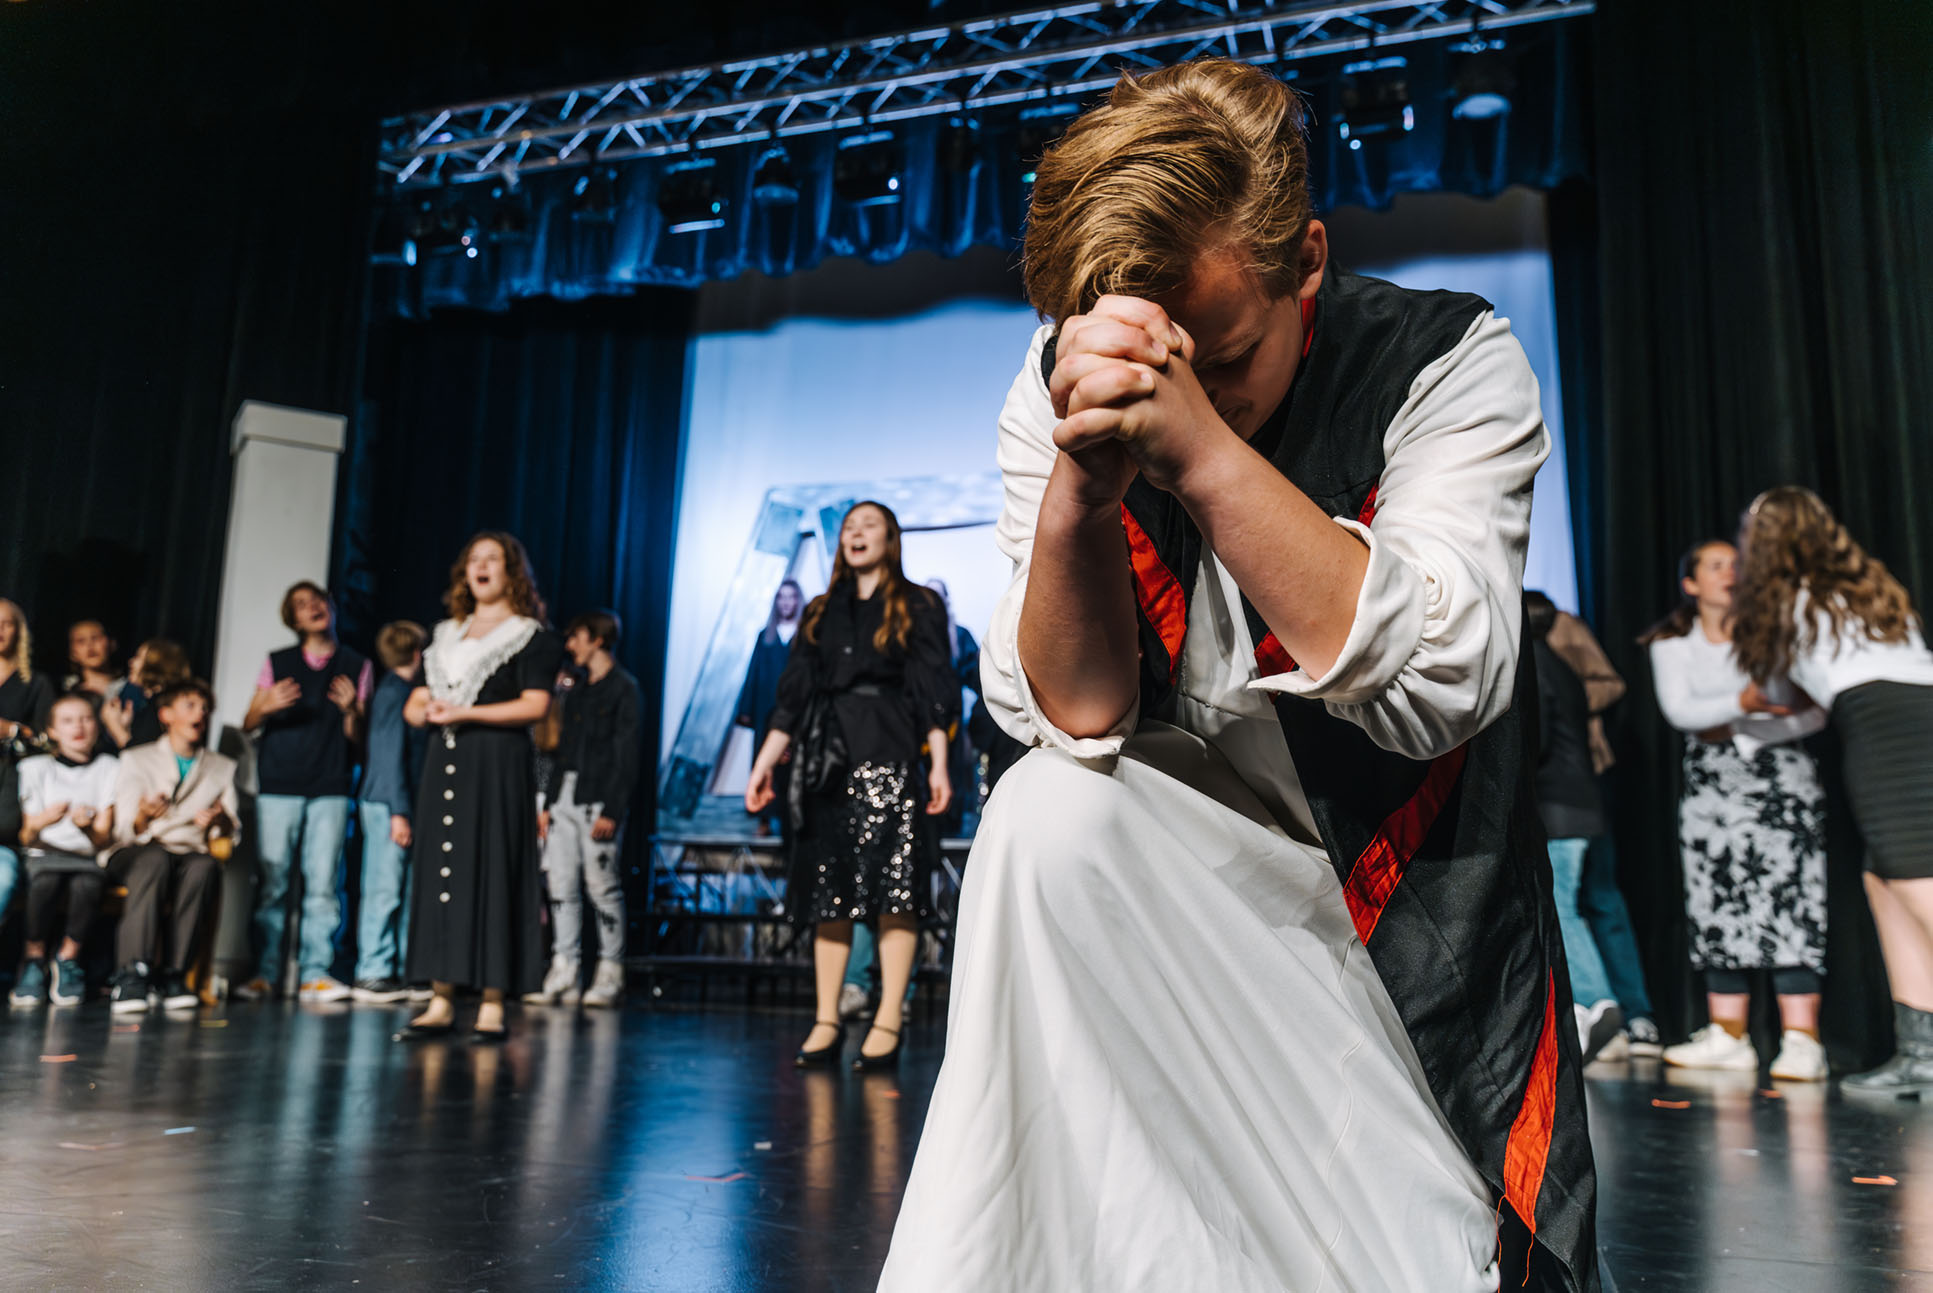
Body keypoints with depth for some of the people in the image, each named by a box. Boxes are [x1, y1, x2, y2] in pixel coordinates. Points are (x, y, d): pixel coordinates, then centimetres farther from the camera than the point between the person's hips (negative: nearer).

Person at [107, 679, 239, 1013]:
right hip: (135, 856, -1)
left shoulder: (223, 768, 22)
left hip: (192, 855, 1)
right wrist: (142, 818, -24)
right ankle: (133, 973, -46)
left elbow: (232, 833, 11)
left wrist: (219, 820, -14)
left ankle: (173, 974, -39)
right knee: (156, 859, -38)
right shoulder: (136, 759, 16)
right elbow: (125, 830, 2)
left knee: (204, 866, -36)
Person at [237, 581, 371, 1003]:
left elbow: (358, 738, 10)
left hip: (331, 788, 0)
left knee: (323, 884, -3)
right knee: (271, 882, -2)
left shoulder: (357, 666, 11)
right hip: (278, 785, 0)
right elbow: (248, 726, 11)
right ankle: (266, 973, 6)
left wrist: (351, 711, -10)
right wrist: (266, 708, -10)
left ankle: (315, 972, 2)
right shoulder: (276, 663, 12)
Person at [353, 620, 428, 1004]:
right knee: (385, 889, -5)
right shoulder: (395, 693, -11)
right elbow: (392, 756, -16)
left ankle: (395, 972, 15)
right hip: (388, 804, -9)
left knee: (402, 890, 10)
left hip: (392, 804, 9)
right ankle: (373, 974, 0)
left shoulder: (395, 691, 17)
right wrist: (399, 812, -18)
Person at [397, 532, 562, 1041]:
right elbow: (415, 705, 21)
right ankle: (441, 1002, 9)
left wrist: (464, 713, -14)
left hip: (497, 766, -6)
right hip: (444, 764, 6)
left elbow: (535, 706, -11)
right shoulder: (445, 636, 20)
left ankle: (492, 1005, -4)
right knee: (439, 875, 4)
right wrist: (425, 708, -3)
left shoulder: (530, 636, 1)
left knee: (491, 875, -7)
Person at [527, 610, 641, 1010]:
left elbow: (627, 754, -10)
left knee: (601, 886, -4)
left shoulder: (623, 688, -4)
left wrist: (612, 811, -16)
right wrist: (548, 803, 14)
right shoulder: (576, 692, 20)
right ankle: (564, 974, 7)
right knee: (561, 884, 3)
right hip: (566, 798, 7)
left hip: (599, 801, -7)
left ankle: (610, 975, 3)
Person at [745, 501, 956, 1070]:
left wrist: (938, 764, -9)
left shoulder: (917, 607, 9)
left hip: (888, 753, -4)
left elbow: (933, 690, 1)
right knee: (827, 889, 2)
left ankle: (888, 1023, -7)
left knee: (891, 886, -9)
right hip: (826, 758, 4)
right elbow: (792, 697, 17)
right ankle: (826, 1021, 6)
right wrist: (764, 763, 10)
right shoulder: (820, 613, 19)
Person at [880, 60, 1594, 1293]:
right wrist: (1082, 479, -36)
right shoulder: (1056, 394, -10)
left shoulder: (1450, 360, -16)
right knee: (1047, 815, -27)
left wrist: (1201, 446, -40)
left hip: (1416, 902, -1)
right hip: (1187, 873, 2)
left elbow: (1437, 687, -30)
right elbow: (1075, 717, -18)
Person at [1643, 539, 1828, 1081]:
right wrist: (1742, 702, -26)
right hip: (1710, 781, 2)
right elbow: (1678, 710, -10)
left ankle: (1801, 1040, -14)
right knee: (1718, 902, -1)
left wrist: (1738, 730, -17)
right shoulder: (1671, 643, 6)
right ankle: (1728, 1037, 5)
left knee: (1786, 898, -13)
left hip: (1778, 775, -2)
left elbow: (1813, 713, -4)